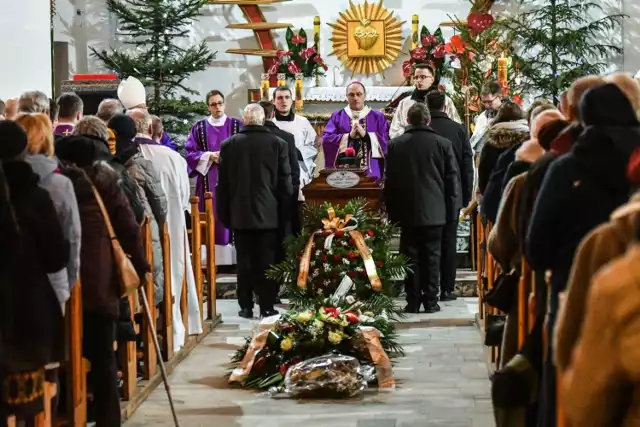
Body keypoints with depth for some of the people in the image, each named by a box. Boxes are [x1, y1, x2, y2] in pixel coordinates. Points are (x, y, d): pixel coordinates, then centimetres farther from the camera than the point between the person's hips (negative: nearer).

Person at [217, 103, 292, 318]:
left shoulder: (229, 145, -1)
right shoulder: (277, 144, -5)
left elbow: (223, 183, 3)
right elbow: (285, 181, -3)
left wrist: (223, 213, 11)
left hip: (240, 214, 1)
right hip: (268, 214, -1)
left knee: (244, 261, 7)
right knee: (266, 261, 4)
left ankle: (246, 307, 9)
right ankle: (267, 307, 5)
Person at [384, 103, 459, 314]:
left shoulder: (395, 145, -1)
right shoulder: (442, 144, -3)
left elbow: (389, 180, 3)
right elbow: (452, 179, 0)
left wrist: (392, 211, 10)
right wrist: (451, 209, 7)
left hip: (407, 211, 1)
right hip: (434, 211, 0)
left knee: (410, 256, 5)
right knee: (431, 255, 4)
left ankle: (413, 301, 5)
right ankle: (430, 300, 5)